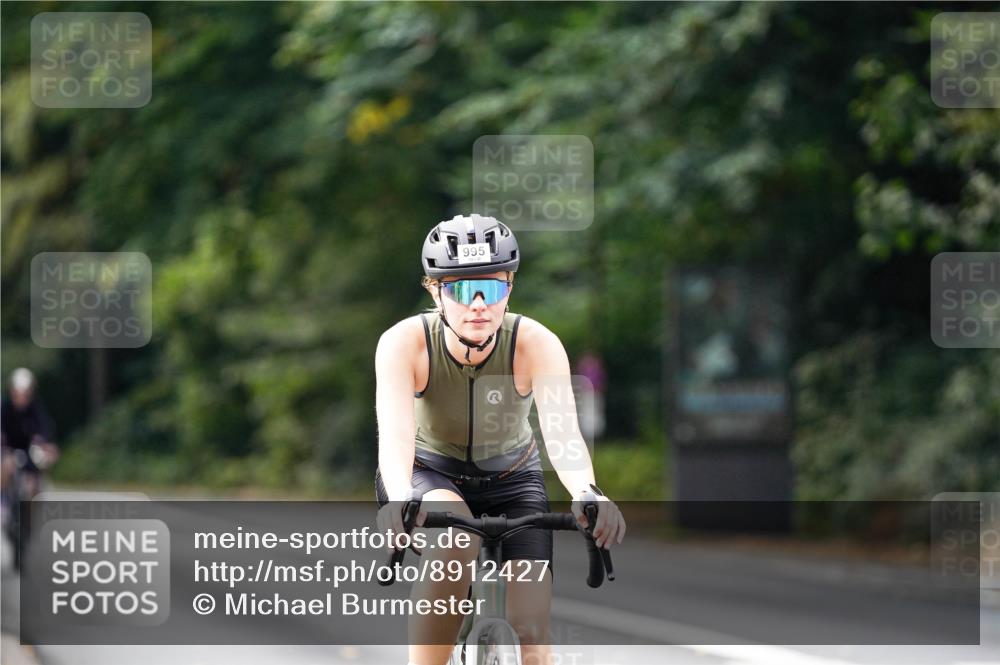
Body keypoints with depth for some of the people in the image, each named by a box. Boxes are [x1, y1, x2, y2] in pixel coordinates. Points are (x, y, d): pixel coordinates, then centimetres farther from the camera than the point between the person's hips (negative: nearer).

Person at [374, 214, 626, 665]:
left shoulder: (536, 344, -26)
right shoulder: (405, 342, -27)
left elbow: (562, 430, -40)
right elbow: (395, 431, -41)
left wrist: (587, 493, -61)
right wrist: (399, 499, -62)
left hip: (511, 479, 2)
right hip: (428, 475, -1)